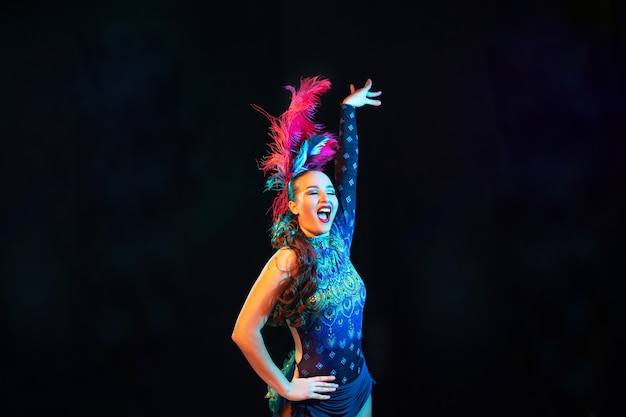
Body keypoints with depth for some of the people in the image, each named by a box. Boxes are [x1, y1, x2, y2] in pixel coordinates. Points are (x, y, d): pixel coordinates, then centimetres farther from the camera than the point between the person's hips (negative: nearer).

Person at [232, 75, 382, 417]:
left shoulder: (340, 239, 0)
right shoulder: (288, 260, -16)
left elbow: (347, 168, 4)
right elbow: (244, 332, -19)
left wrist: (349, 109, 7)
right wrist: (285, 388, -13)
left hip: (360, 387, 6)